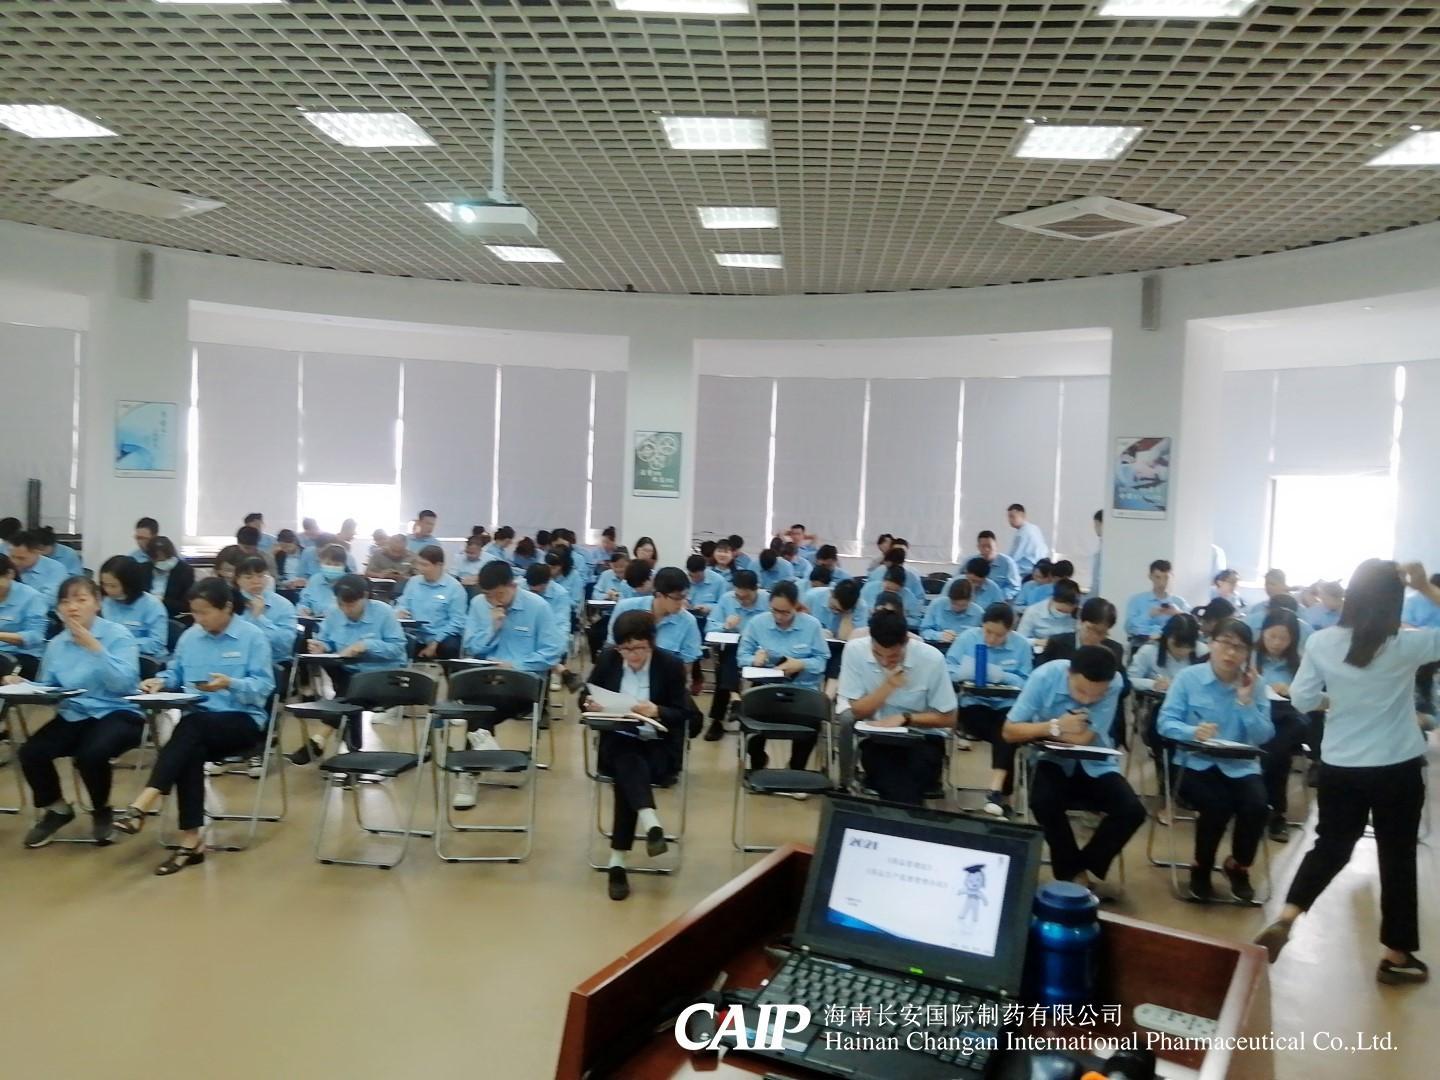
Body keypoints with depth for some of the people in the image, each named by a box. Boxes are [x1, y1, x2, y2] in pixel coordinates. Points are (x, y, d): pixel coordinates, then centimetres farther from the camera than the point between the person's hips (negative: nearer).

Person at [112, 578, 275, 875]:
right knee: (191, 753, -32)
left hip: (243, 721, -4)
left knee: (191, 727, -35)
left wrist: (230, 684, -27)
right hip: (199, 721, 4)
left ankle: (142, 806, -43)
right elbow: (176, 673, 22)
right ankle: (190, 840, -33)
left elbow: (263, 686, -10)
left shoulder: (253, 638, -4)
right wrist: (160, 681, -1)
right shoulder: (190, 637, 14)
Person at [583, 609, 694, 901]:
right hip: (618, 741, 2)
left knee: (626, 776, -32)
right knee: (628, 763, -35)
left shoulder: (672, 665, -5)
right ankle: (651, 824, -53)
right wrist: (590, 705, -14)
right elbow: (585, 698, 11)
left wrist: (657, 711, -26)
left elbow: (683, 714, -5)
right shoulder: (607, 659, 2)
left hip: (658, 746, -2)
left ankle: (618, 860, -32)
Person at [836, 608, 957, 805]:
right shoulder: (855, 650, -15)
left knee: (903, 796, -26)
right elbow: (858, 712, -10)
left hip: (922, 738, -1)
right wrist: (888, 685, -24)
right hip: (877, 736, 1)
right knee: (899, 794, -26)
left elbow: (948, 718, -5)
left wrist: (905, 718, -19)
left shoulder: (931, 659, -17)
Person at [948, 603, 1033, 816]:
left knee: (1005, 730, -33)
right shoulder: (967, 638, 1)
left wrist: (1001, 675, -22)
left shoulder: (1022, 644, 2)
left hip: (1007, 705, 1)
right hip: (974, 703, 0)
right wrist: (966, 671, -24)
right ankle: (1003, 793, -20)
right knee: (1006, 735, -30)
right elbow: (946, 669, -4)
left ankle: (996, 791, -36)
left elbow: (1026, 683, -5)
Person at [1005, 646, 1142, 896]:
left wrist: (1044, 729, -16)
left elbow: (1084, 739, -23)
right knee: (1043, 801, -30)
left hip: (1095, 765, 1)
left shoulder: (1115, 684, -21)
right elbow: (1010, 731, -17)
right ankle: (1076, 873, -5)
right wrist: (1054, 726, -30)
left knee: (1132, 811, -21)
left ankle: (1086, 869, 3)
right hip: (1055, 760, -1)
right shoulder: (1045, 677, -21)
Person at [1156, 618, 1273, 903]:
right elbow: (1165, 723, -9)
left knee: (1256, 805, -25)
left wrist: (1246, 701, -15)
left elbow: (1264, 736, -3)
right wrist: (1193, 732, -29)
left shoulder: (1254, 684, 4)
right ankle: (1201, 868, 0)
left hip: (1240, 765, 3)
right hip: (1195, 763, -3)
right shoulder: (1188, 677, -4)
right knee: (1218, 804, -30)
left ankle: (1238, 866, 8)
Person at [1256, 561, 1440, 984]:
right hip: (1398, 769, -2)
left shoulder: (1321, 642, -9)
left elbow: (1301, 700, -4)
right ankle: (1396, 955, 23)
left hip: (1338, 767, 2)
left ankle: (1285, 917, -1)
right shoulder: (1406, 646, -14)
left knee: (1331, 845, 16)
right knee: (1397, 856, 12)